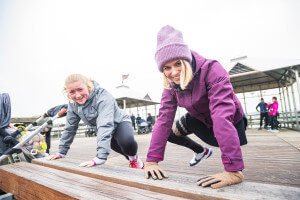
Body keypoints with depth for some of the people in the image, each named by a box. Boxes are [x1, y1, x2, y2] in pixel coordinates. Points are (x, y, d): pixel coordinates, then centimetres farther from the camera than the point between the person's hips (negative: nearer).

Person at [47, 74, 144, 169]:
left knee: (127, 142, -35)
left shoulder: (103, 97, -33)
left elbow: (105, 125, -43)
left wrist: (100, 157, -48)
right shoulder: (73, 104, -11)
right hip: (106, 131, 7)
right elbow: (70, 127, 0)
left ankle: (134, 158, -5)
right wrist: (62, 152, 3)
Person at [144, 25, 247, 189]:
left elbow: (223, 115, -45)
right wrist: (151, 160, -30)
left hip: (231, 121, -4)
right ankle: (202, 151, 28)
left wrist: (234, 169, -49)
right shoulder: (171, 85, -18)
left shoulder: (212, 70, -35)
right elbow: (164, 119, -23)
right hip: (200, 119, 5)